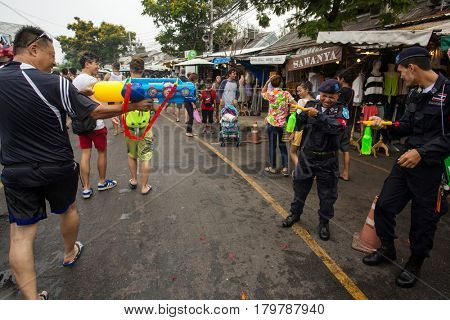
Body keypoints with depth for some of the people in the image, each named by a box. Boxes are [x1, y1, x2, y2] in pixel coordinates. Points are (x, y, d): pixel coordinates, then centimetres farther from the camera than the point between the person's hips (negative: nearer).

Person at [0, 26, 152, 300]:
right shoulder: (55, 84, -18)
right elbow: (96, 113, -12)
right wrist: (133, 106, -1)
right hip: (57, 168, -3)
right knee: (68, 210, 24)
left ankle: (32, 299, 13)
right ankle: (70, 253, 48)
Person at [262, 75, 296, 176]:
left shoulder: (270, 94, -7)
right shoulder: (286, 94, -5)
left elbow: (262, 92, 15)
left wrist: (267, 82, 11)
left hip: (272, 123, -1)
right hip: (283, 123, 2)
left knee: (272, 145, 8)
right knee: (283, 145, 11)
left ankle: (273, 167, 16)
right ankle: (285, 167, 7)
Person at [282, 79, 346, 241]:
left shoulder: (341, 110, -4)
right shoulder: (311, 105, 1)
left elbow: (338, 127, -23)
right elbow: (298, 124, -4)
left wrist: (317, 115, -29)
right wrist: (295, 114, -24)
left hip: (327, 160, -1)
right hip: (307, 156, 2)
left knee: (327, 194, 10)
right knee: (300, 187, 16)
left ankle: (324, 222, 30)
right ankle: (295, 213, 38)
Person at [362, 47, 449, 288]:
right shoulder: (415, 95, 8)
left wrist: (422, 152, -26)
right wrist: (386, 124, 1)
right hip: (407, 160, 7)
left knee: (423, 219, 9)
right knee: (384, 205, 11)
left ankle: (415, 264, 32)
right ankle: (387, 249, 34)